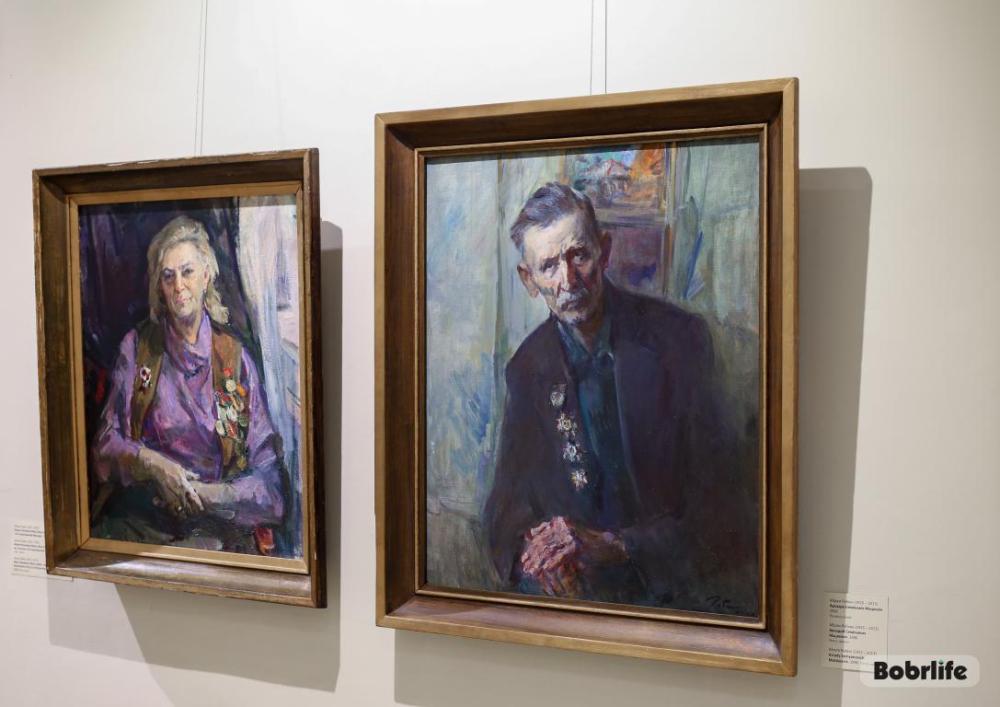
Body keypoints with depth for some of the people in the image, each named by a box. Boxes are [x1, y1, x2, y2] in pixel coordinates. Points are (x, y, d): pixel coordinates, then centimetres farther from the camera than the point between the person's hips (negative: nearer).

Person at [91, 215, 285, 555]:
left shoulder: (236, 358, 3)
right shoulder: (136, 347, 7)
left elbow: (267, 479, 1)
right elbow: (106, 443, 6)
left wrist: (205, 494, -13)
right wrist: (153, 463, -14)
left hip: (217, 527, -2)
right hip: (137, 523, 2)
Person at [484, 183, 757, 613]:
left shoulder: (678, 336, -8)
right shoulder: (528, 366, 3)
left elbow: (717, 489, -11)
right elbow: (508, 496, 3)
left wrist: (613, 545, -22)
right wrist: (530, 543, -20)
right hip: (579, 581, 3)